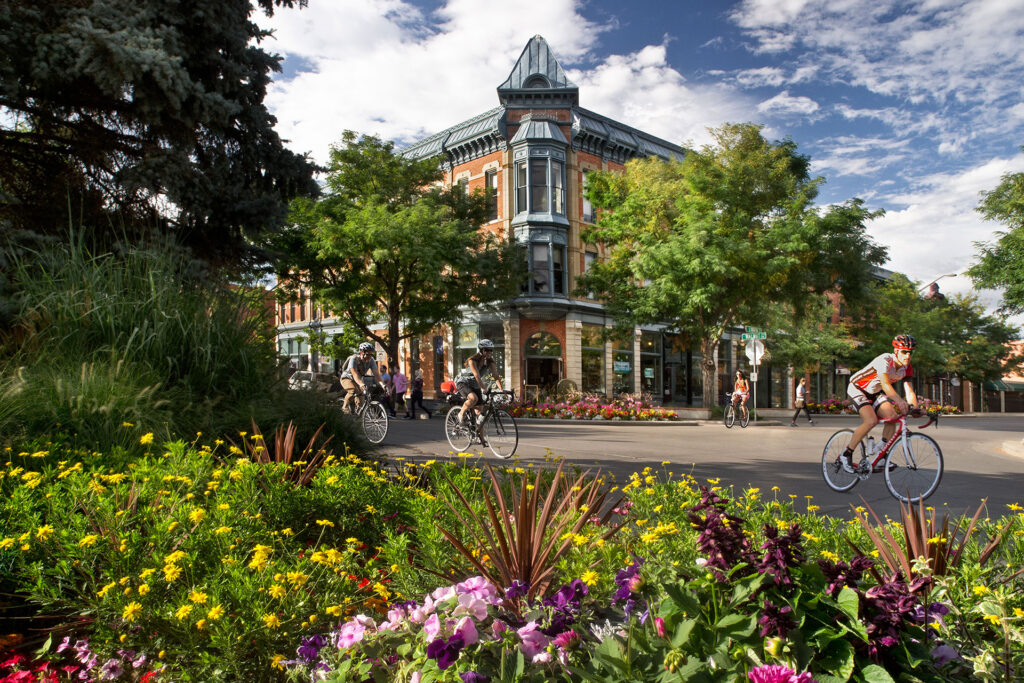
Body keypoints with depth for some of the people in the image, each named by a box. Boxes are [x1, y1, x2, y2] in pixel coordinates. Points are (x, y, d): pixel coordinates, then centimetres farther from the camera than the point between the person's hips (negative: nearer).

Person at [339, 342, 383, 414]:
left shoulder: (371, 360, -17)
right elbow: (355, 374, -42)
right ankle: (345, 406, -13)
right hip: (347, 378, -6)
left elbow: (376, 374, -24)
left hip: (358, 380, 6)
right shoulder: (354, 359, -31)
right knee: (353, 390, -32)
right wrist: (361, 384, -59)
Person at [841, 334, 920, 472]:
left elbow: (909, 391, -11)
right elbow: (885, 384, -43)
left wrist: (915, 409, -30)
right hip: (857, 389, -7)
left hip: (874, 393, 7)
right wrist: (899, 400, -59)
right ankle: (847, 454, -12)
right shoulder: (885, 360, -29)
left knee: (892, 416, -15)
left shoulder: (907, 368, -6)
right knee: (871, 420, -26)